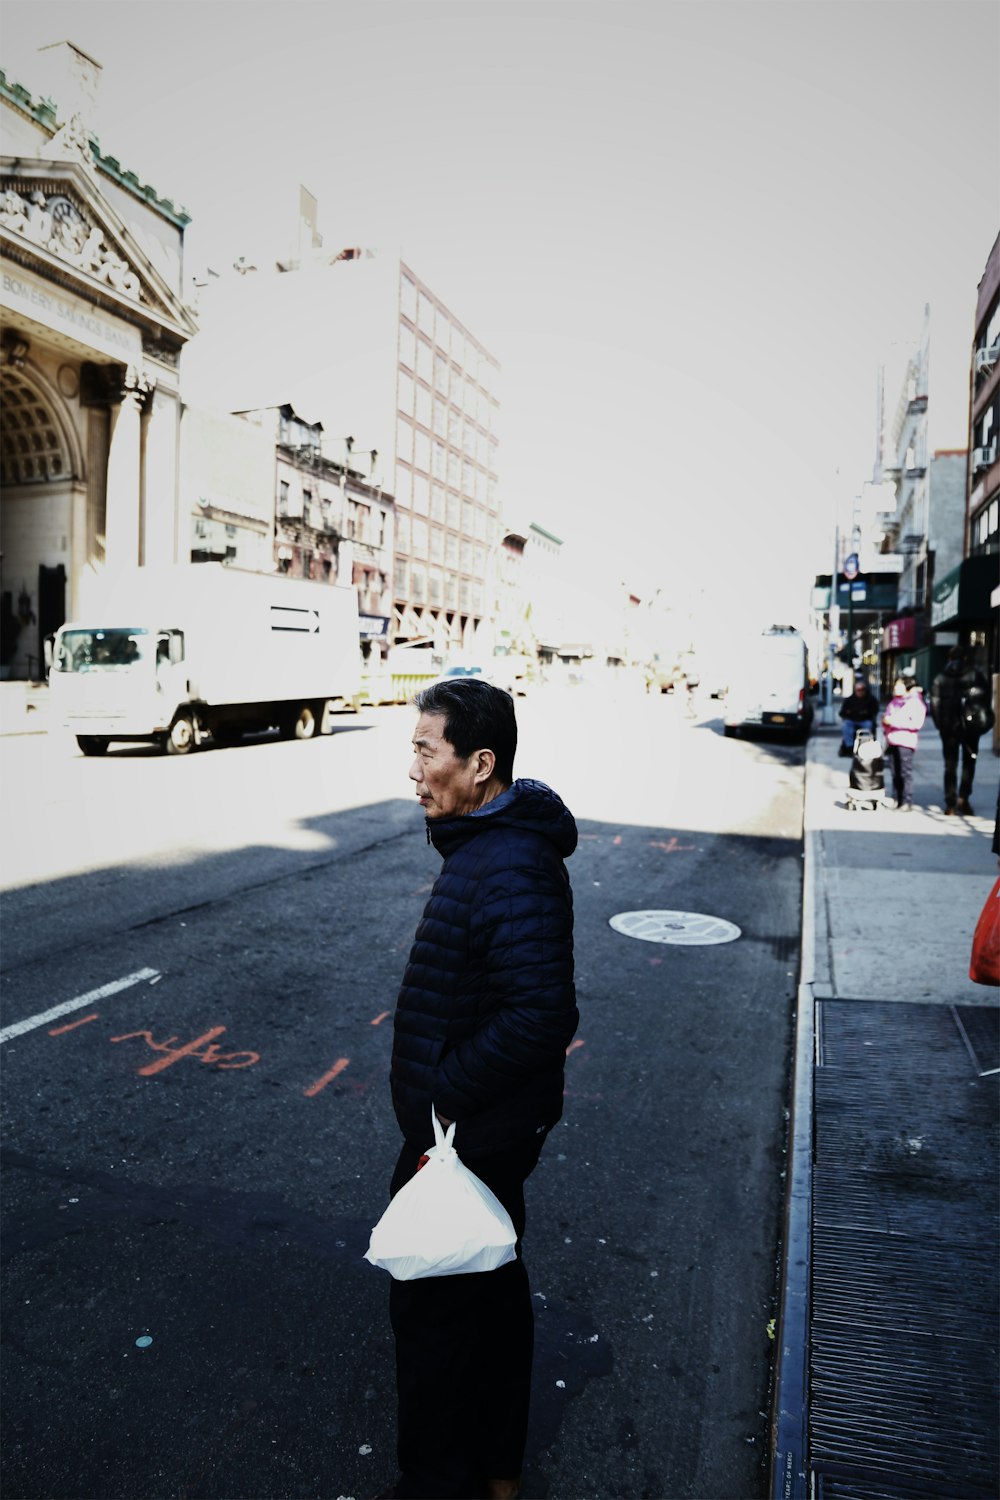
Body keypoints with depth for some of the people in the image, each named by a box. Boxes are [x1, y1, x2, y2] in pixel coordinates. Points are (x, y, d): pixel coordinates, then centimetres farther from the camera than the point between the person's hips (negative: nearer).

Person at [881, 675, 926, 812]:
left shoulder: (915, 703, -4)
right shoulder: (894, 701, 20)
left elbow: (916, 723, -16)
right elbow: (887, 717, 32)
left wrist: (895, 721, -16)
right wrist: (885, 721, 8)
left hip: (906, 742, -7)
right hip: (892, 741, 7)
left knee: (905, 773, -8)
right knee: (895, 773, 6)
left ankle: (907, 803, -7)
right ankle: (896, 800, 10)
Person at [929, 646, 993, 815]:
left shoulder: (940, 678, 2)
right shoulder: (977, 674, 1)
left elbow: (934, 704, -5)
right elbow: (987, 698, -2)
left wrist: (941, 724, 2)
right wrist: (984, 720, 6)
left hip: (949, 727, 1)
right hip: (971, 726, -1)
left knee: (950, 765, 6)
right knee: (969, 762, 13)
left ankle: (951, 805, 3)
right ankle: (963, 798, -1)